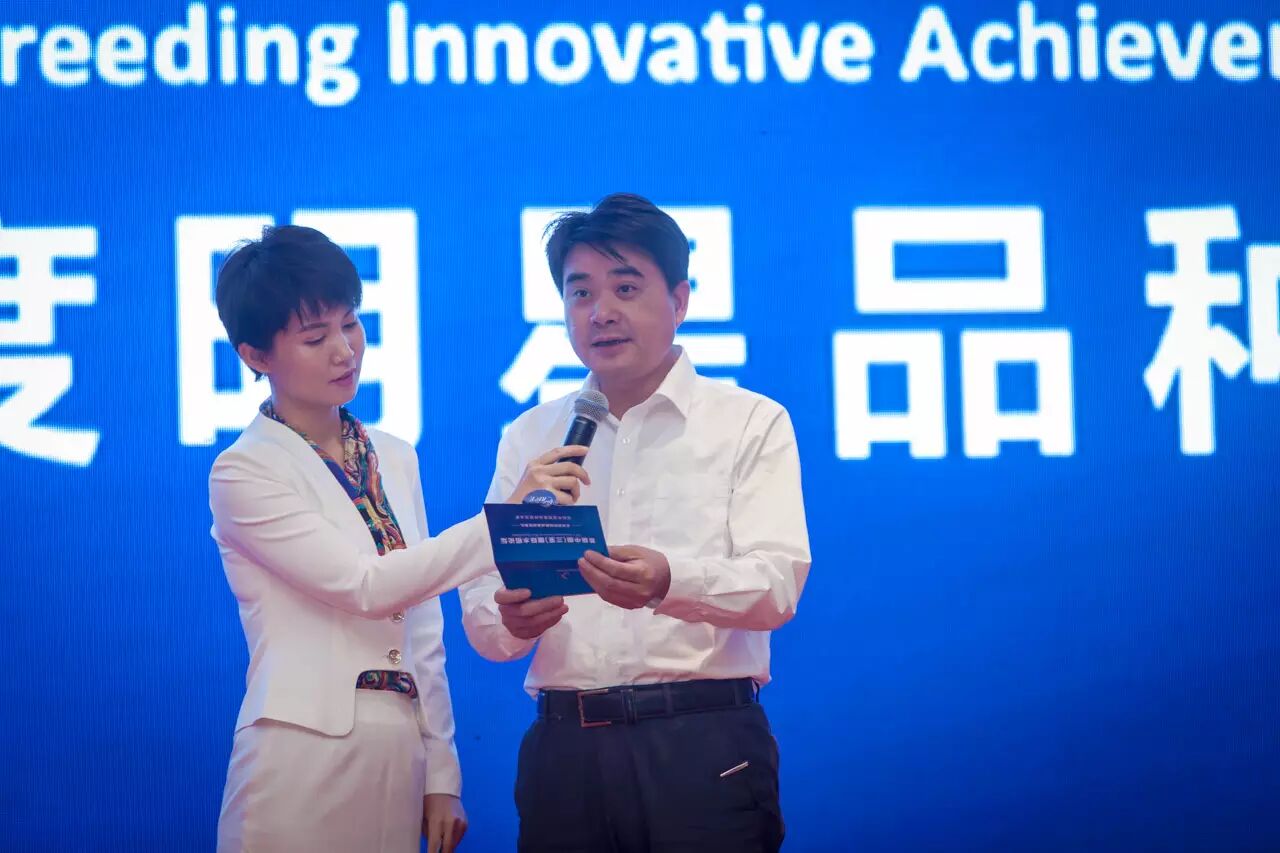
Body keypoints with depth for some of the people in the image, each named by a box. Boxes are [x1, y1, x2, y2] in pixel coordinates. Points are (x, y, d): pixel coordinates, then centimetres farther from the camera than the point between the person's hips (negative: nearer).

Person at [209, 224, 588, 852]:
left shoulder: (394, 459, 13)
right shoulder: (244, 472, -5)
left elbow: (421, 628, 14)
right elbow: (364, 585, -15)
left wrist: (441, 775, 10)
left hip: (401, 753, 5)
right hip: (305, 754, -5)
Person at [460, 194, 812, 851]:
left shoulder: (750, 423, 4)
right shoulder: (528, 438, 14)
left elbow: (778, 585, -8)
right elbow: (480, 613, 10)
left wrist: (671, 584, -28)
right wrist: (509, 620, -15)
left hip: (703, 747, -3)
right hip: (564, 746, 3)